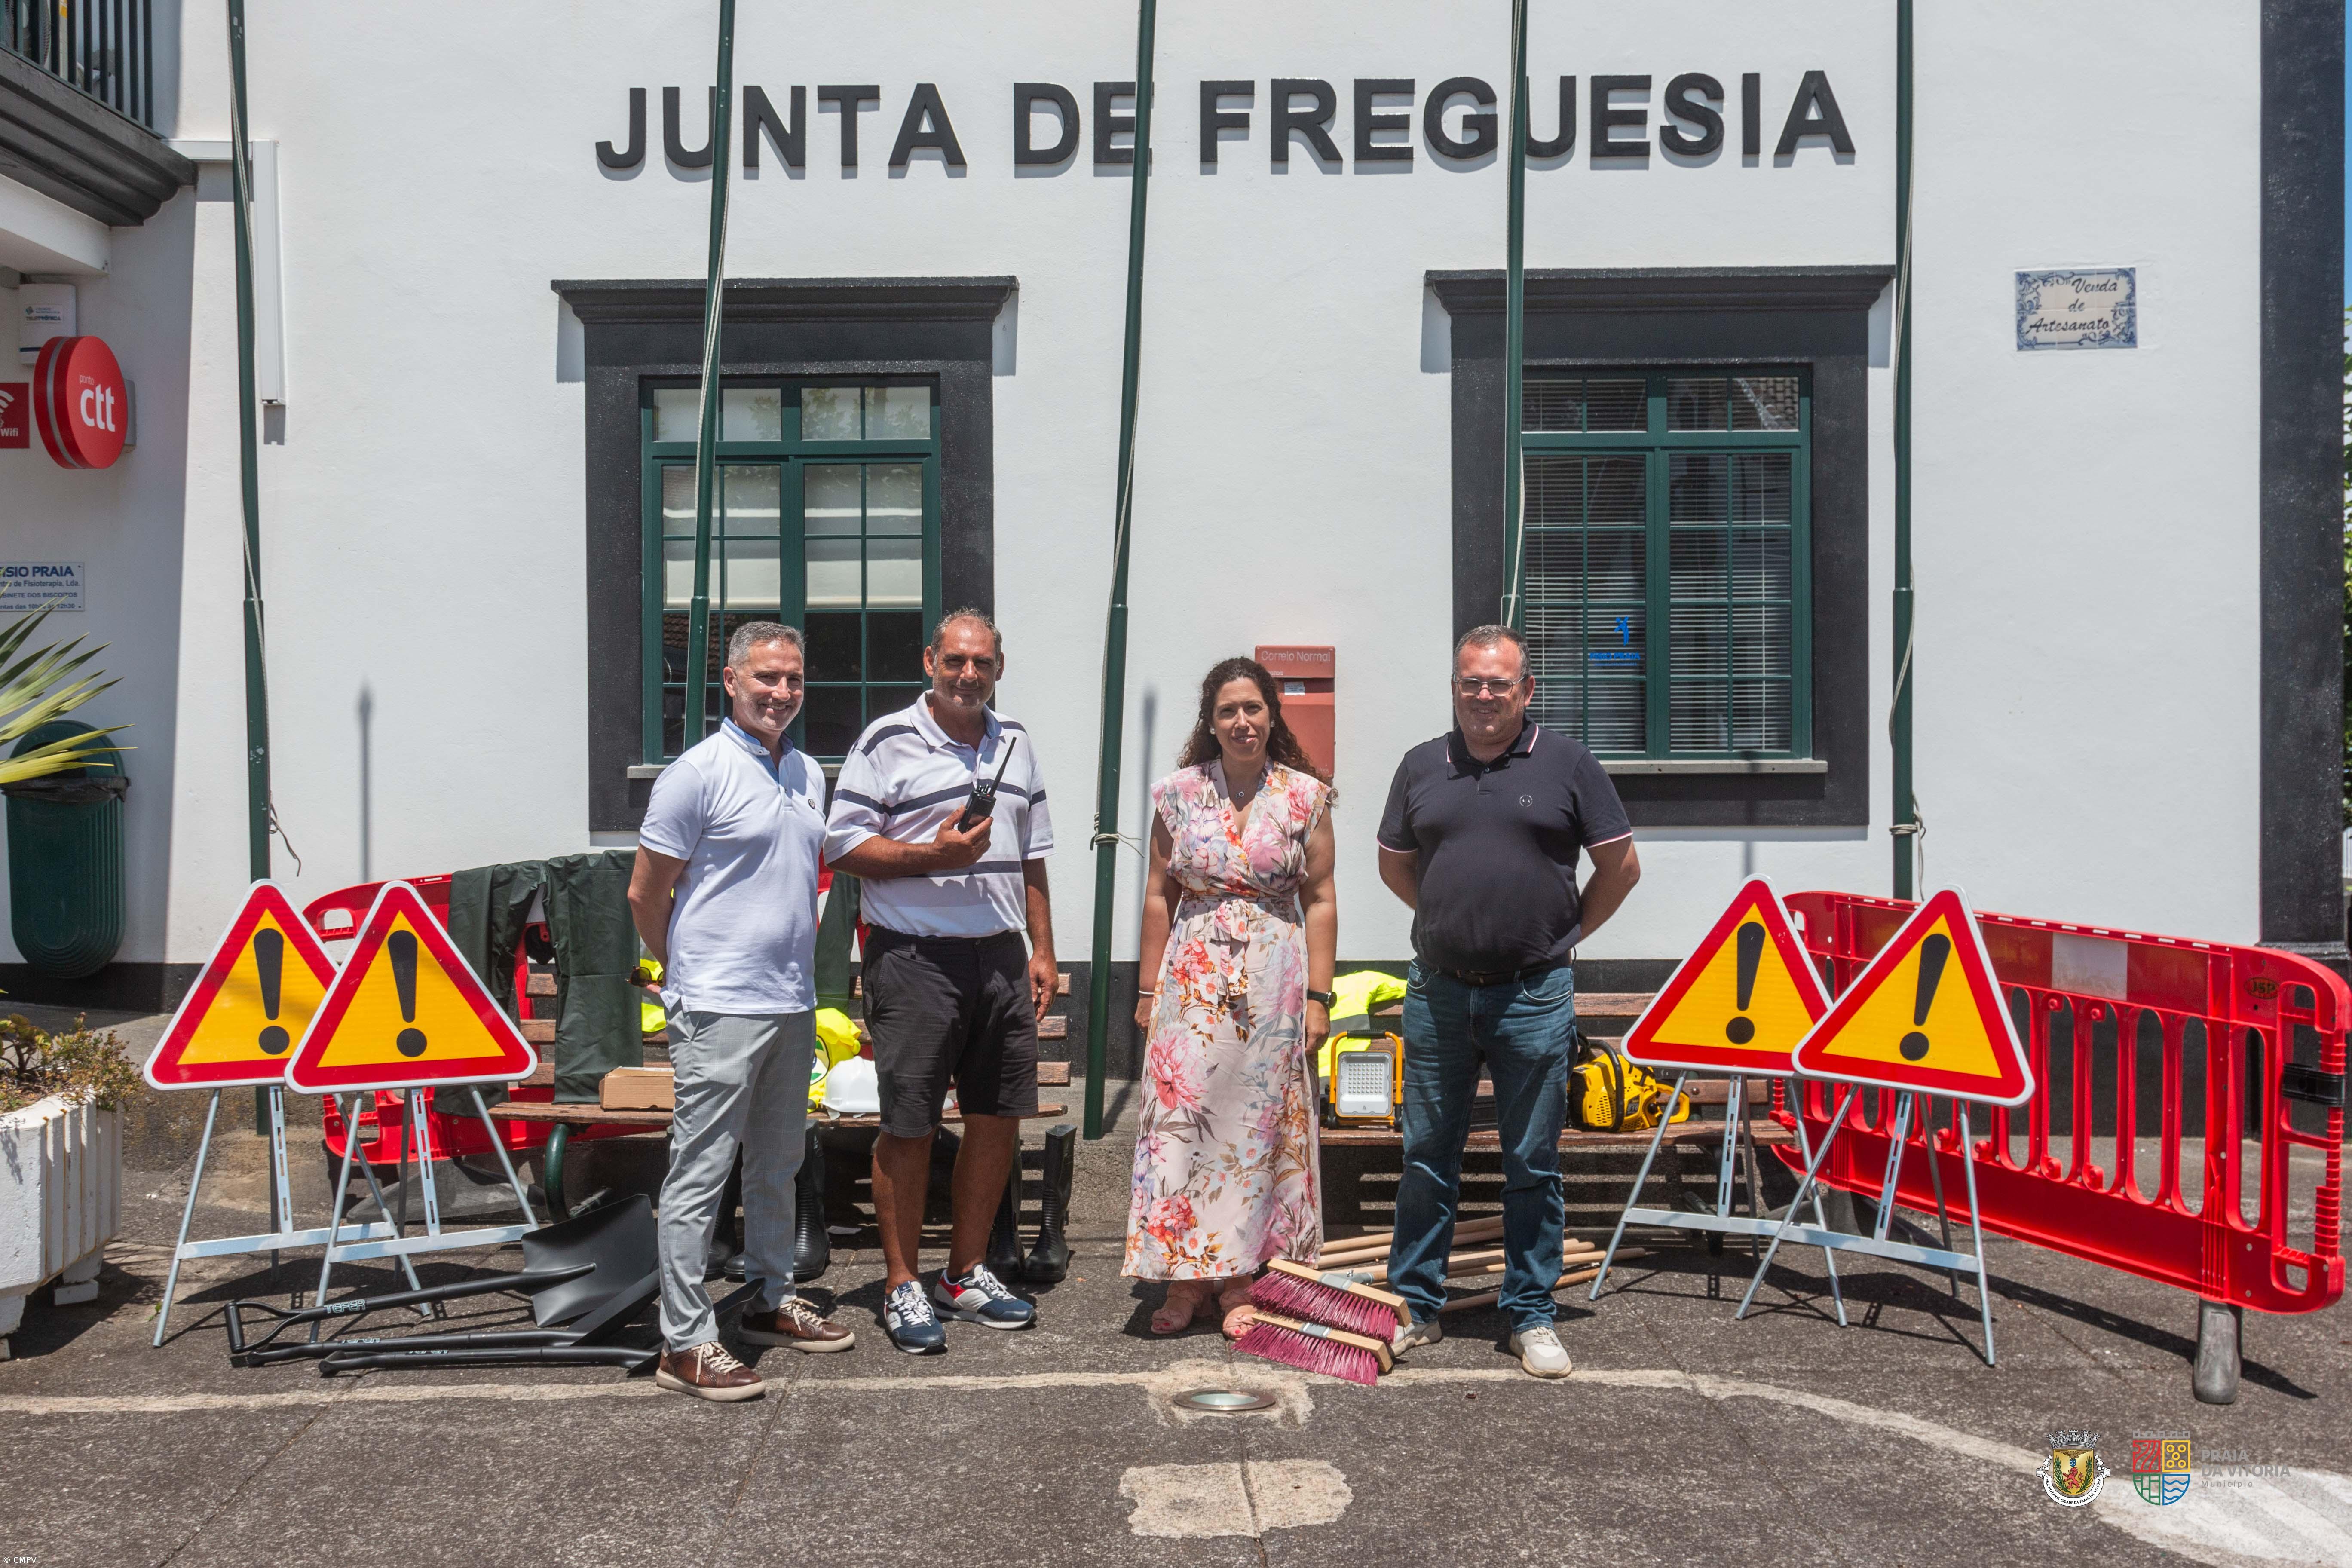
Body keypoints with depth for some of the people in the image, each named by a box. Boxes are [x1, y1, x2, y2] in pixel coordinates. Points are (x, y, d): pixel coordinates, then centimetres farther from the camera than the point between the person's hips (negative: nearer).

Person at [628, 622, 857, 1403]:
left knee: (777, 1164, 18)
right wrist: (688, 974, 4)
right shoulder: (698, 773, -10)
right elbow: (645, 894, -6)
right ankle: (685, 1344, 5)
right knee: (700, 1172, -2)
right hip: (720, 1010, -8)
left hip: (793, 1003, 8)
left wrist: (797, 970, 17)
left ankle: (773, 1301, 32)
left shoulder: (808, 774, 12)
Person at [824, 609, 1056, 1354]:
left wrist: (1043, 950, 13)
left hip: (1000, 958, 6)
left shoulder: (1016, 745, 14)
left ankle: (966, 1272, 26)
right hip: (915, 959, -6)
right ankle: (902, 1286, 16)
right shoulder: (887, 742, -4)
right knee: (909, 1126, 1)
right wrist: (934, 854, -18)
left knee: (999, 1118, 10)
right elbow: (843, 845, -7)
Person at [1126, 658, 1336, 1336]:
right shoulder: (1178, 794, 3)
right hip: (1194, 976, 1)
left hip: (1275, 982, 0)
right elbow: (1159, 895, 6)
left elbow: (1319, 900, 1)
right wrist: (1149, 989, 4)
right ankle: (1185, 1277, 11)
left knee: (1261, 1122, 4)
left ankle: (1240, 1279, 16)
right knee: (1183, 1116, -1)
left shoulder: (1306, 796, 1)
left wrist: (1318, 996, -4)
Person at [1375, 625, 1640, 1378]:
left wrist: (1565, 933, 7)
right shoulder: (1421, 766, 8)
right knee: (1426, 1157, 10)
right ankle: (1415, 1307, 23)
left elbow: (1620, 866, 6)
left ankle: (1532, 1317, 20)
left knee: (1533, 1166, 7)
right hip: (1437, 993, 3)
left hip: (1534, 997, -2)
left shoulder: (1568, 764, 0)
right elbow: (1395, 864, 19)